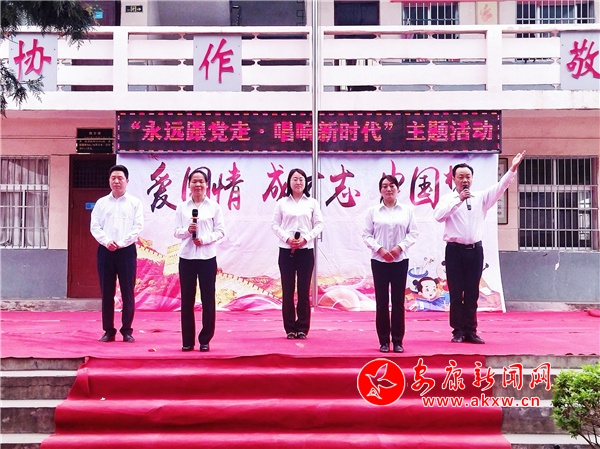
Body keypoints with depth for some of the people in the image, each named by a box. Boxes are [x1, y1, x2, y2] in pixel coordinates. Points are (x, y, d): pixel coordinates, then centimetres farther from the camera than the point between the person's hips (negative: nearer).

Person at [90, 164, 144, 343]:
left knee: (127, 292, 0)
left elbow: (138, 227, -4)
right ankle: (108, 330, 12)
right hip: (105, 251, 2)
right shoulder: (101, 203, 11)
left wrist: (120, 243, -15)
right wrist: (107, 241, -14)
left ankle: (127, 330, 8)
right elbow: (94, 227, 4)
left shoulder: (135, 203, 5)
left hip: (127, 250, -2)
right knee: (107, 292, 4)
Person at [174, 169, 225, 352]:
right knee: (187, 299, 4)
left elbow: (220, 231, -1)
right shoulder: (182, 207, 6)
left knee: (208, 299, 2)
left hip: (207, 257, -1)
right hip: (186, 256, 1)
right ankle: (187, 340, 12)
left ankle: (205, 340, 10)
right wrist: (187, 230, -15)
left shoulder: (214, 206, 2)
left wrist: (204, 239, -15)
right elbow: (176, 231, 5)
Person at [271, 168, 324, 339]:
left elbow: (319, 224, 3)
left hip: (306, 250, 0)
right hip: (286, 250, 0)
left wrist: (306, 238, -11)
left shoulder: (312, 203, 5)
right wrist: (287, 238, -12)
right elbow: (274, 224, 3)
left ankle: (302, 328, 10)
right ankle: (290, 328, 11)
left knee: (304, 290, 2)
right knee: (287, 290, 2)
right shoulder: (282, 203, 5)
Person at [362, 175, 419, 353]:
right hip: (379, 260, 0)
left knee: (398, 301, 3)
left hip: (400, 260, 0)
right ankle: (384, 341, 10)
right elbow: (366, 235, 1)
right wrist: (379, 249, -12)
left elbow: (413, 233, 3)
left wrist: (400, 247, -11)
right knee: (381, 301, 2)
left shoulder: (407, 210, 3)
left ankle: (398, 341, 10)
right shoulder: (373, 211, 2)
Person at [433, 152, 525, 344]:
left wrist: (513, 169, -15)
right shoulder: (447, 199, 2)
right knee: (456, 293, 1)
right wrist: (458, 200, -17)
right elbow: (439, 216, -15)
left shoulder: (481, 198, 10)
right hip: (455, 250, -2)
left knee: (472, 293, 7)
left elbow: (499, 187, -3)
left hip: (475, 250, 3)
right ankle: (458, 331, 9)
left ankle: (471, 331, 13)